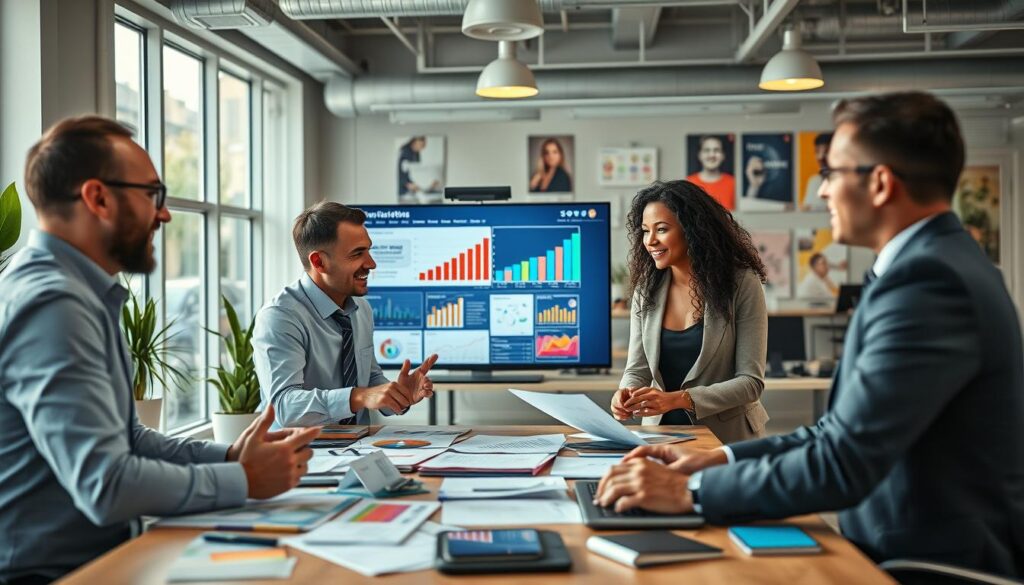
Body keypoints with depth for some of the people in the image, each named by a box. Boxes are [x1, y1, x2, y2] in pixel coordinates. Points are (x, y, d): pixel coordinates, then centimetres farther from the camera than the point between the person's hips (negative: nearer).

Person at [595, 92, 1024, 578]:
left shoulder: (930, 278, -21)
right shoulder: (934, 262, 10)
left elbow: (846, 463, -25)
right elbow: (846, 433, 11)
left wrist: (689, 492, -17)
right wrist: (720, 461, 4)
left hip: (937, 563, -8)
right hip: (916, 544, 8)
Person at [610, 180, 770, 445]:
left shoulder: (741, 284, -7)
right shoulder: (646, 289, 4)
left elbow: (750, 381, -10)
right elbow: (637, 370, 7)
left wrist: (678, 399, -22)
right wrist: (627, 392, -17)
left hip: (727, 438, -3)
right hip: (662, 435, 3)